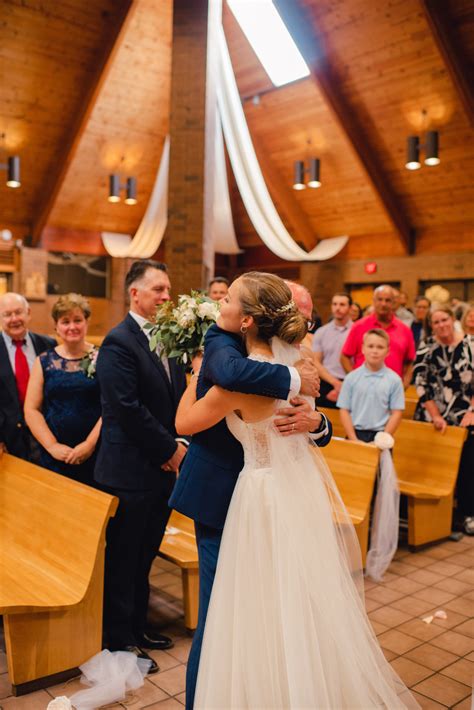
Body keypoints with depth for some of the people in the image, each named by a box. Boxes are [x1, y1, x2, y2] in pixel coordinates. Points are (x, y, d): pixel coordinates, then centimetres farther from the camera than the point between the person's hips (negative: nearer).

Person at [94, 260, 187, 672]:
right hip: (130, 470, -7)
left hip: (163, 467, 8)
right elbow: (128, 408, -21)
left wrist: (176, 446, -2)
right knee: (123, 559, 9)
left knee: (144, 556, 20)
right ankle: (120, 640, 25)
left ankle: (138, 626, 36)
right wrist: (171, 449, -13)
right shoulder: (119, 342, -15)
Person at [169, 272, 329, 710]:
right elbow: (230, 372, -39)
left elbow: (324, 432, -5)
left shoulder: (282, 357, 1)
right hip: (221, 495, -4)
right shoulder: (220, 343, -11)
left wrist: (314, 421, -28)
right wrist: (294, 380, -28)